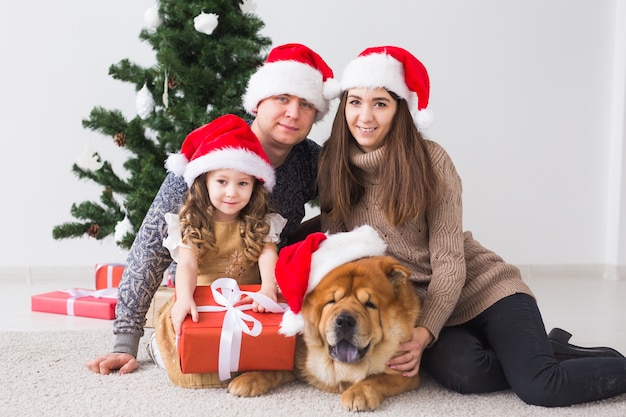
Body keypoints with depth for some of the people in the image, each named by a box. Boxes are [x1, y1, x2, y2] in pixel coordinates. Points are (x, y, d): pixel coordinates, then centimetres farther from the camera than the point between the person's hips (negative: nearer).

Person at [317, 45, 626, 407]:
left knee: (540, 388, -24)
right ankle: (550, 351, 1)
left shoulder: (430, 159, -11)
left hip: (483, 289, -2)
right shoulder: (333, 166, -1)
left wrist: (424, 334, -24)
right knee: (463, 373, -30)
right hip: (413, 307, 3)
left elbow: (449, 262, -12)